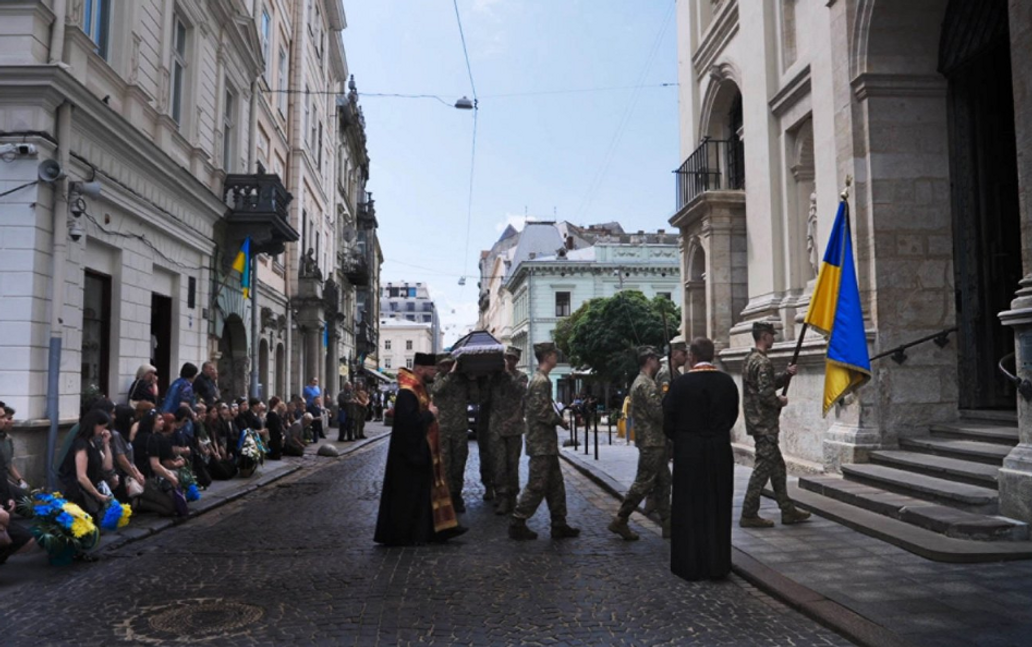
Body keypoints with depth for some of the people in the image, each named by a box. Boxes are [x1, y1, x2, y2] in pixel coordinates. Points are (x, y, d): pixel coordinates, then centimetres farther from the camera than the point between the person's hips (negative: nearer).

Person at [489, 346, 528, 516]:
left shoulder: (521, 376, 5)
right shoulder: (495, 375, 8)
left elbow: (521, 392, -14)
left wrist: (509, 375, -14)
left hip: (514, 425, 0)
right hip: (496, 425, 0)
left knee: (513, 463, 7)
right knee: (499, 463, -6)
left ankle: (512, 496, 18)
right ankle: (502, 498, -4)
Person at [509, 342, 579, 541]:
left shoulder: (540, 379, 15)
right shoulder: (541, 381, -16)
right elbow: (541, 412, -22)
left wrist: (558, 419, 11)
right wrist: (560, 421, -9)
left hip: (546, 442, 10)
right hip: (542, 442, -10)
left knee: (555, 485, 13)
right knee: (537, 486, -4)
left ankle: (559, 525, 18)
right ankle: (517, 524, 3)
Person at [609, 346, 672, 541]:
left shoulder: (640, 382, 16)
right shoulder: (647, 384, -17)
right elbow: (658, 413, -22)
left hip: (653, 440, 10)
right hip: (652, 441, -10)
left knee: (663, 482, 11)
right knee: (643, 483, -4)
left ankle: (667, 525, 15)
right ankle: (620, 521, 3)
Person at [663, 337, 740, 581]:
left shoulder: (680, 383, -14)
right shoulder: (727, 382, -2)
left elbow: (668, 421, -8)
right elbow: (733, 416, 7)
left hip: (689, 453, -3)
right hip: (721, 453, 3)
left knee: (690, 509, 7)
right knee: (718, 509, 14)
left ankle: (691, 566, 13)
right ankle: (718, 564, 22)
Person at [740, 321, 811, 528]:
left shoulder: (750, 359, 13)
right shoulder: (763, 362, -18)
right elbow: (766, 393, -25)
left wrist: (787, 374, 11)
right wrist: (780, 401, -7)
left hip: (757, 421, 10)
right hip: (764, 423, -10)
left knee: (777, 465, 15)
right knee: (763, 467, -4)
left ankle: (788, 510, 23)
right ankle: (749, 515, 1)